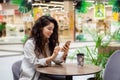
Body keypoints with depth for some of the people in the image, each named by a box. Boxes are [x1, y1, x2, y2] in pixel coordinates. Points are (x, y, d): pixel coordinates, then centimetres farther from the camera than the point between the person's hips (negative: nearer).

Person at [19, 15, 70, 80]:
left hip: (45, 74, 6)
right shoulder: (30, 43, -13)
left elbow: (56, 60, 3)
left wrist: (64, 54, -18)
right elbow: (34, 63, -17)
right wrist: (51, 57, -27)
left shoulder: (51, 42, 8)